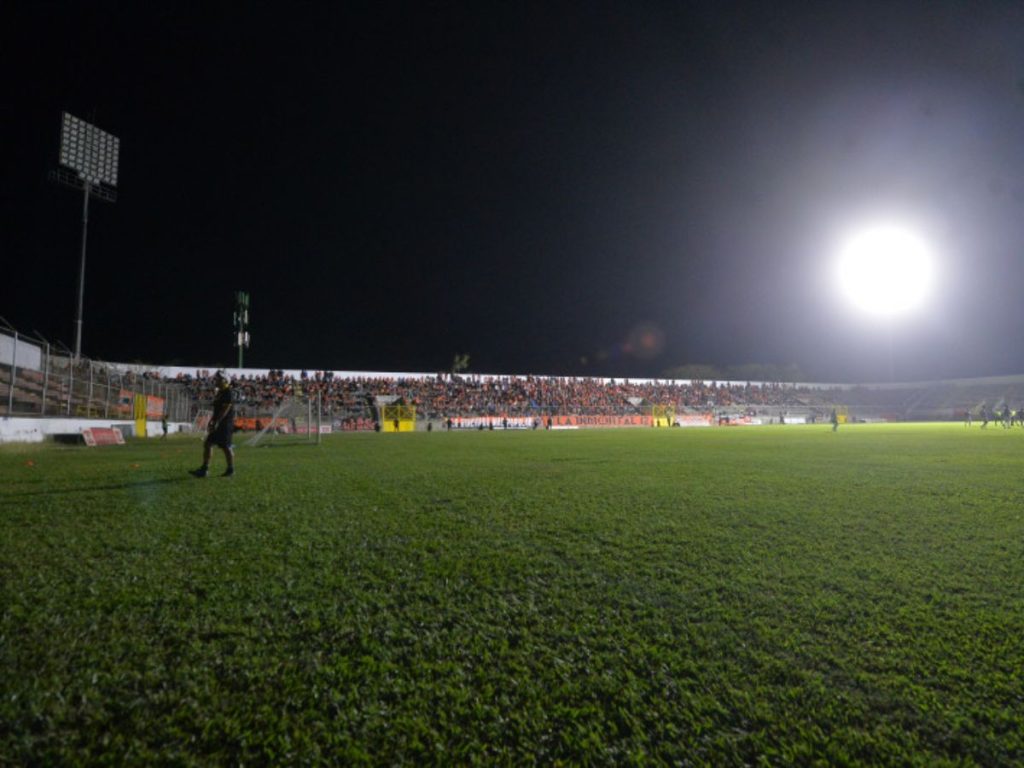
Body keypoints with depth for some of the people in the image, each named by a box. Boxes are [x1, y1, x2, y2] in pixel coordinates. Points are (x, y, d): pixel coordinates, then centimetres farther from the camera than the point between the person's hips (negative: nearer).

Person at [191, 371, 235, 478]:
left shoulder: (228, 393, -14)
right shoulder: (219, 392, 16)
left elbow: (225, 410, -20)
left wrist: (216, 422, -23)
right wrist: (211, 421, 19)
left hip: (225, 424, -10)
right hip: (218, 423, 10)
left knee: (226, 447, -6)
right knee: (207, 444, 9)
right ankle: (204, 469, 14)